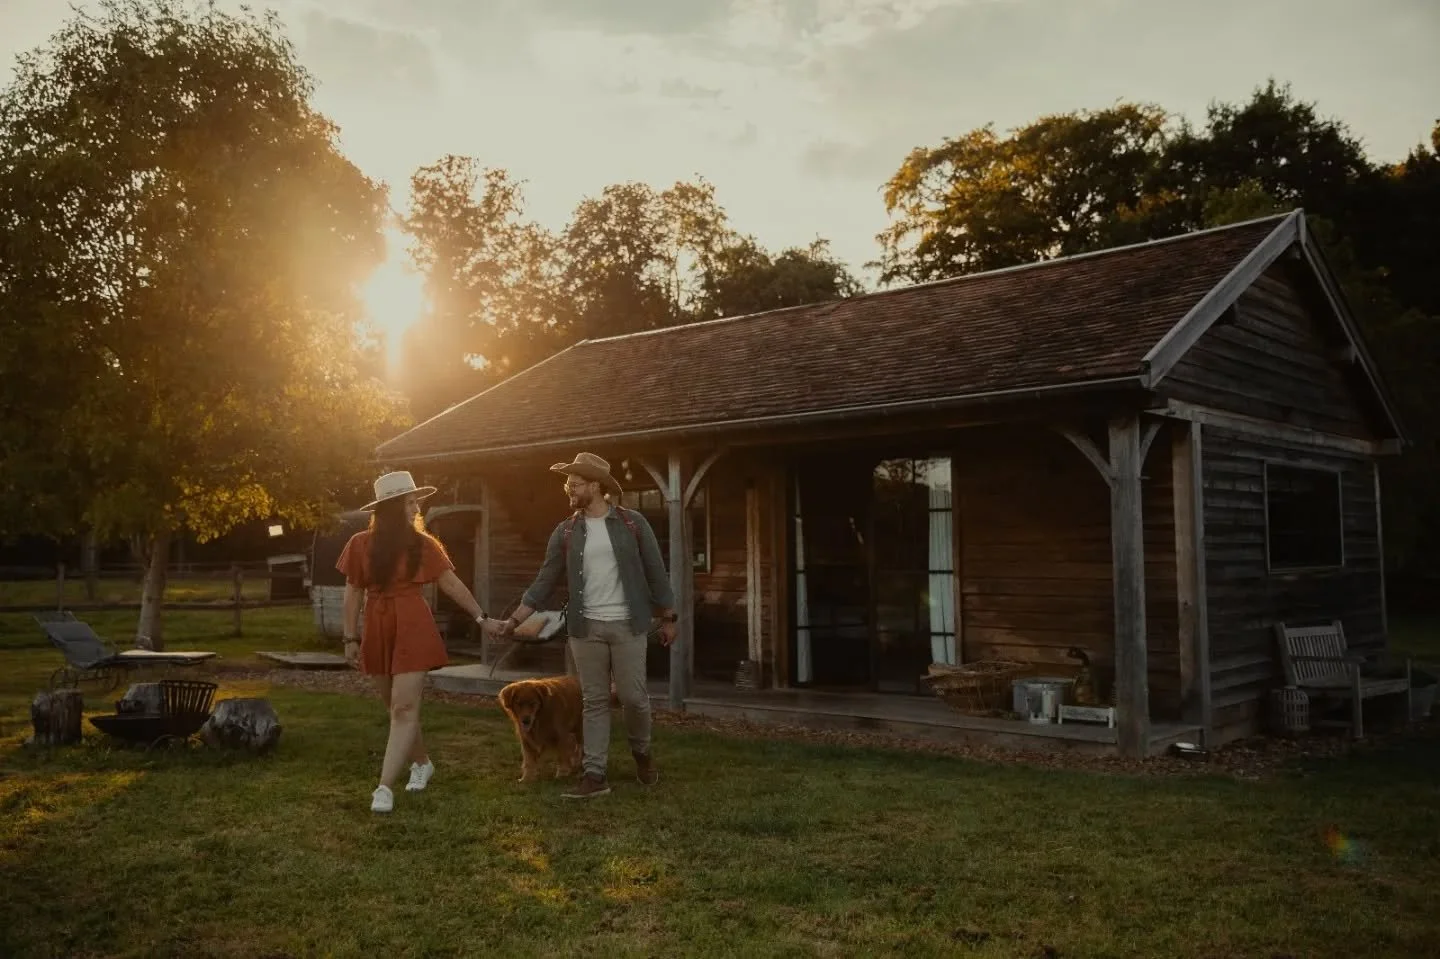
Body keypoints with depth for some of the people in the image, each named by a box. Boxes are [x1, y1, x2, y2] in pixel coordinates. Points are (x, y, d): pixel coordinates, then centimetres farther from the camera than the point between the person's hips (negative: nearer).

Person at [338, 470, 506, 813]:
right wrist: (351, 638, 3)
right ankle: (422, 762, 35)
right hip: (378, 633, 2)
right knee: (396, 707, 14)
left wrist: (482, 618, 7)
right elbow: (353, 592, 5)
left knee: (404, 708, -10)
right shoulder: (361, 544, 0)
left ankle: (385, 787, -10)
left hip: (413, 630, -2)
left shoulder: (422, 544, 0)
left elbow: (451, 583, 5)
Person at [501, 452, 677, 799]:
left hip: (627, 625, -2)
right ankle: (596, 774, 9)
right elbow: (544, 581, 5)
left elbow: (655, 572, 2)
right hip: (585, 628, 2)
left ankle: (641, 752, 28)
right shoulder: (565, 531, 4)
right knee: (594, 701, 5)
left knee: (634, 696, 1)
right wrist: (515, 618, -1)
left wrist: (668, 618, 3)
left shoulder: (633, 523, -3)